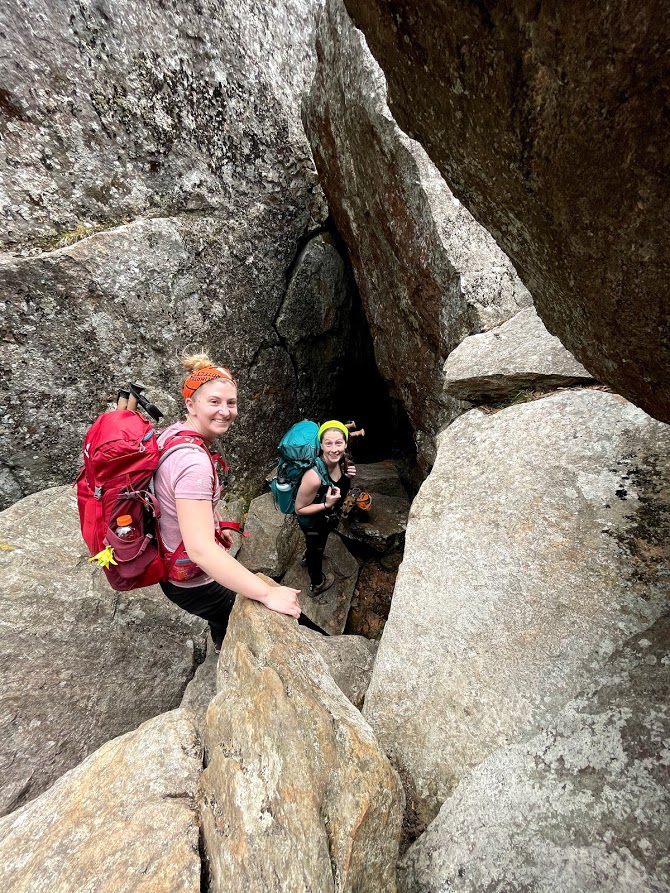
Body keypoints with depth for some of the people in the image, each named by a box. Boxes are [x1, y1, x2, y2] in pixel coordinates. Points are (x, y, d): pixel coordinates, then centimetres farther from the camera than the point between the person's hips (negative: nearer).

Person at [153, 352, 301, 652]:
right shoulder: (193, 463, -36)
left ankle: (222, 648, 63)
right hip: (192, 581, -9)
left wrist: (214, 526, 17)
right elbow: (200, 549, -42)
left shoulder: (170, 433, -6)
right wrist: (268, 594, -39)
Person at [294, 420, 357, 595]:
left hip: (328, 517, 6)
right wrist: (327, 504, -37)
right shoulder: (314, 476, -42)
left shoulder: (341, 461, -21)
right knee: (316, 552, 25)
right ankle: (317, 584, 55)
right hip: (313, 522, -6)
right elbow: (299, 509, -27)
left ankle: (307, 557, 71)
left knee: (316, 545, 37)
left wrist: (348, 477, -19)